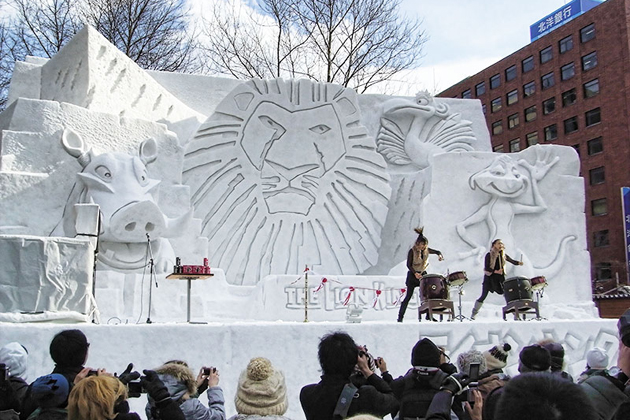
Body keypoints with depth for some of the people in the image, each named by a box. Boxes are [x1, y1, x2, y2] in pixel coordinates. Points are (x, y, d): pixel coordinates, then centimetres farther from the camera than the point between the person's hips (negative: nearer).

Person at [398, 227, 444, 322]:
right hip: (413, 275, -5)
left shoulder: (426, 250, 1)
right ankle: (400, 317, 1)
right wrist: (415, 273, -30)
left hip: (423, 274, 5)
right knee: (408, 296, -5)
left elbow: (437, 251, 16)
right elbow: (408, 265, -15)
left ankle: (429, 315, 13)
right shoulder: (412, 251, -14)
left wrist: (439, 255, -8)